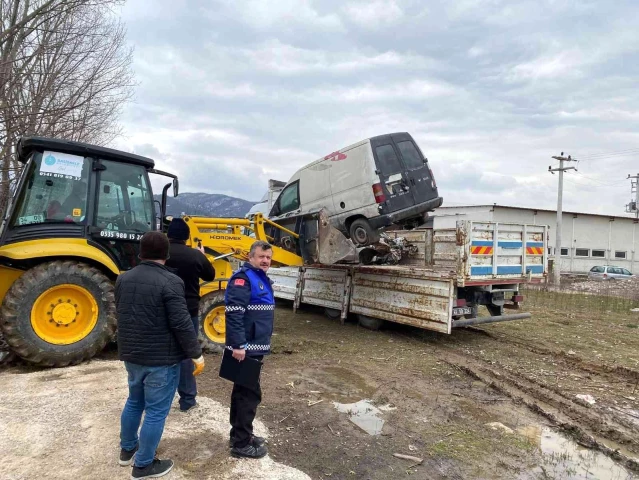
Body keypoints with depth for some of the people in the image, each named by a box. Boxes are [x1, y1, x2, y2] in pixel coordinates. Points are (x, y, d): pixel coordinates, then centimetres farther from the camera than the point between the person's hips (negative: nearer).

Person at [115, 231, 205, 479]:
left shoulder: (123, 278, 3)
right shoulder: (170, 282, -21)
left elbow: (120, 314, 15)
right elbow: (181, 324, -22)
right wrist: (196, 354, -12)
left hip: (131, 354, 8)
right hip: (161, 358, -7)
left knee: (134, 401, 26)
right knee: (156, 412, 7)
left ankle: (127, 449, 42)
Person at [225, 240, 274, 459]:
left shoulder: (262, 279, 15)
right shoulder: (243, 278, -16)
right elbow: (234, 314, -24)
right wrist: (239, 345, -26)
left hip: (255, 347, 10)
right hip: (246, 348, -10)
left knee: (243, 391, 18)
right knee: (249, 394, -2)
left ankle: (239, 435, 31)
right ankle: (241, 444, 11)